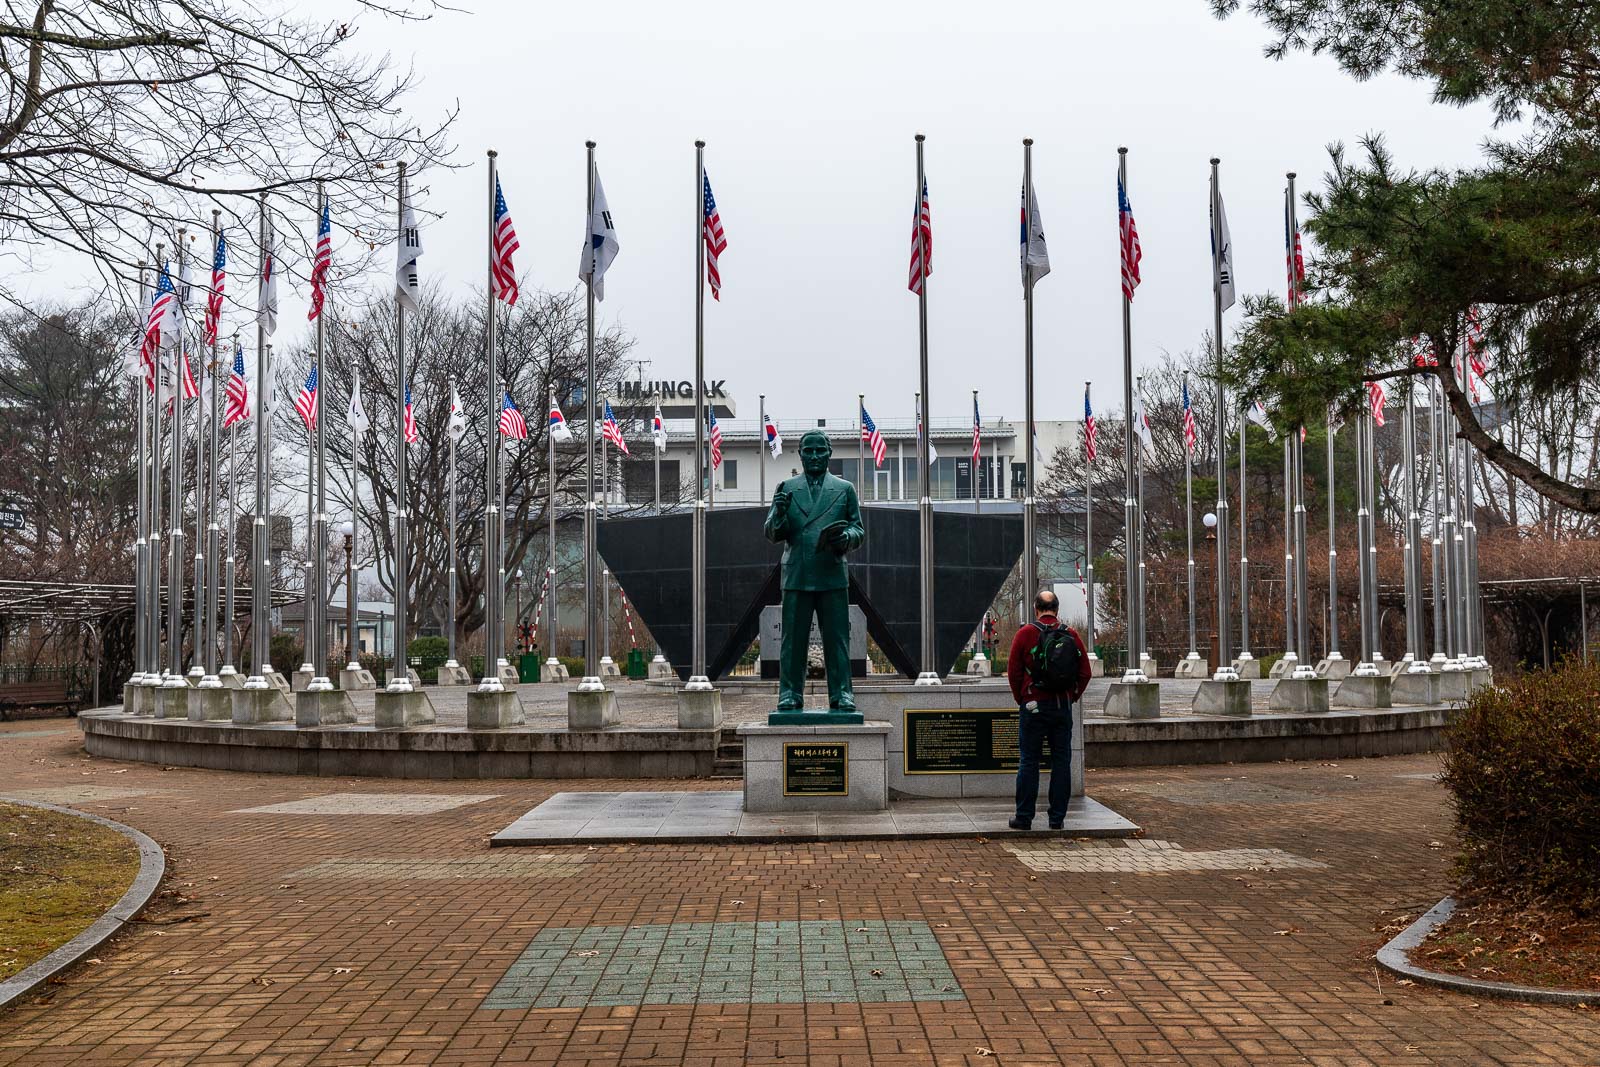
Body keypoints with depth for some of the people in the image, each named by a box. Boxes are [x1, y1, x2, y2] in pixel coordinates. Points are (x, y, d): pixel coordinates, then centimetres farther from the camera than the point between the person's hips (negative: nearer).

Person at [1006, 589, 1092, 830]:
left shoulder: (1025, 634, -5)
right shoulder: (1071, 635, 2)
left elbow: (1013, 672, -4)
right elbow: (1085, 673, 4)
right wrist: (1071, 698, 14)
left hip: (1033, 707, -2)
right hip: (1063, 707, 2)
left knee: (1028, 762, 3)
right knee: (1061, 762, 8)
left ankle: (1024, 818, 4)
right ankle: (1057, 818, 10)